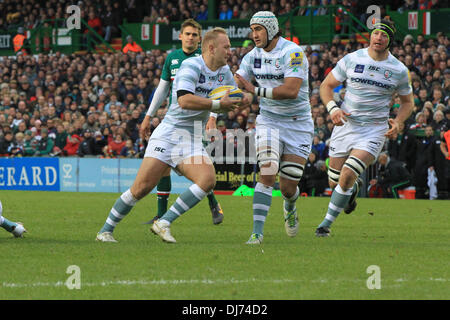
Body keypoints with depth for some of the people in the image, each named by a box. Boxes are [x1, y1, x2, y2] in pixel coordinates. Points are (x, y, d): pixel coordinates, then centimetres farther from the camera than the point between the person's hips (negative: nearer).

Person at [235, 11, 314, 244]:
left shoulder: (293, 53, -18)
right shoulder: (253, 56, 2)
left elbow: (291, 91, -28)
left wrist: (255, 90, -30)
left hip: (298, 124, -3)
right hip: (269, 121, 3)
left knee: (288, 188, 2)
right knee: (267, 175, -18)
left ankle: (290, 207, 40)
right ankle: (257, 232, -19)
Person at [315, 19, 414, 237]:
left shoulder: (398, 70, -2)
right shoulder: (352, 59, -2)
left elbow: (408, 102, 13)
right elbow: (326, 86, 7)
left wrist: (397, 122, -6)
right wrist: (332, 108, -12)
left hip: (374, 131, -2)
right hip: (345, 125, 2)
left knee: (347, 175, -20)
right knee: (335, 182, 6)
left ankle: (327, 223, -5)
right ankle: (355, 186, 43)